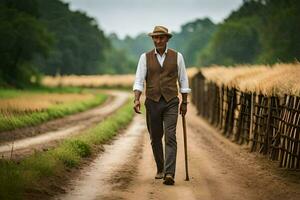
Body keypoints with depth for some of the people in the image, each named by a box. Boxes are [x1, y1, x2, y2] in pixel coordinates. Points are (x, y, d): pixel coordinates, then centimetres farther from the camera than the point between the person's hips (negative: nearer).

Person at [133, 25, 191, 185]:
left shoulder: (177, 56, 1)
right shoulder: (145, 57, 1)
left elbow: (183, 80, 8)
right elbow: (139, 81, -6)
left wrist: (184, 102, 8)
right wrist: (136, 100, -21)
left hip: (171, 103, -2)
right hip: (152, 102, 2)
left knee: (170, 137, -15)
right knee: (155, 138, 11)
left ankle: (169, 174, -23)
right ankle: (160, 169, 33)